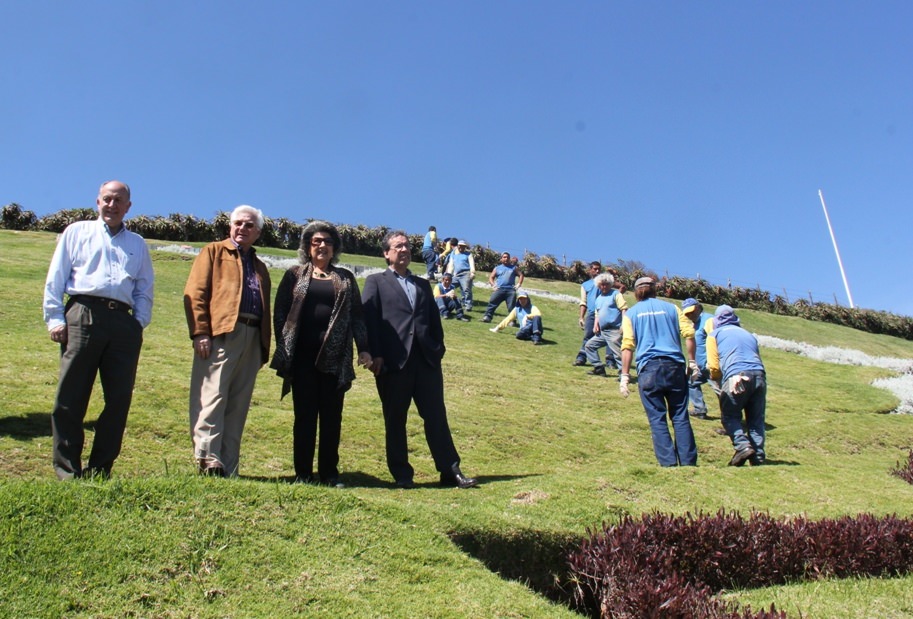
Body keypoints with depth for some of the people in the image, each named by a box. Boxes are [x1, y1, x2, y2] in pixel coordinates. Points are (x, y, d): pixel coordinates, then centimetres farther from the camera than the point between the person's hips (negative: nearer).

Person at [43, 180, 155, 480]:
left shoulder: (137, 244, 23)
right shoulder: (77, 232, 17)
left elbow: (145, 288, 18)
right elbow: (55, 278, 10)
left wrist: (140, 323, 3)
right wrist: (55, 318, -1)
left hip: (123, 321, 3)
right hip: (83, 314, -2)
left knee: (119, 398, 0)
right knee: (70, 397, -3)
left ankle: (99, 470, 8)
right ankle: (67, 469, 4)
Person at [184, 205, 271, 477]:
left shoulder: (259, 267, 27)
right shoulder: (213, 252, 13)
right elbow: (194, 292, 1)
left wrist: (265, 347, 11)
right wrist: (200, 332, -12)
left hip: (252, 340, 5)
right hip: (220, 334, -5)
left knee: (238, 405, 4)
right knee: (212, 398, -10)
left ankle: (227, 468, 7)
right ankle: (207, 460, -10)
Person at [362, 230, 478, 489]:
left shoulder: (423, 284, 22)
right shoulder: (376, 282, 8)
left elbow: (434, 320, 18)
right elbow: (369, 319, -2)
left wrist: (438, 349, 5)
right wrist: (375, 355, -12)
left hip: (427, 360, 4)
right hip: (394, 361, -3)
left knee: (436, 417, 4)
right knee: (395, 421, 4)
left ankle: (451, 472, 8)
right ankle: (402, 475, 12)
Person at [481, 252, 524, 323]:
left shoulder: (514, 268, 18)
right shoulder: (497, 268, 18)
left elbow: (521, 275, 19)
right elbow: (491, 277, 17)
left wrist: (519, 284, 5)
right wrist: (493, 285, 0)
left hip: (511, 290, 0)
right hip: (499, 289, 0)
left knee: (511, 306, -6)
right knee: (492, 302, -13)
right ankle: (487, 316, -13)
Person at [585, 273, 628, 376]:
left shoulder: (616, 294, -2)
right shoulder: (598, 298, 20)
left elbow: (624, 309, -11)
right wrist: (595, 325, 8)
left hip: (614, 331, -9)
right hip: (602, 331, 9)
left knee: (617, 353, -12)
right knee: (589, 345, 11)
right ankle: (599, 368, 13)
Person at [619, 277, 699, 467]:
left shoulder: (630, 313, 10)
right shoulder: (671, 308, 14)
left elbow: (628, 346, 1)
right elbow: (689, 334, 5)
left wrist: (625, 376, 1)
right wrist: (692, 361, 12)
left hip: (649, 367, -1)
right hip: (674, 366, 1)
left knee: (657, 418, 2)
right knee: (680, 416, 7)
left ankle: (668, 463, -1)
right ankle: (688, 462, 5)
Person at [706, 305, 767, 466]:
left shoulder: (715, 335, 16)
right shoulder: (748, 334, 30)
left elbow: (714, 367, 8)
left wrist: (719, 380, 28)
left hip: (735, 376, -4)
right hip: (759, 375, 4)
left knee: (729, 416, 10)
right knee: (756, 419, 13)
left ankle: (743, 446, -10)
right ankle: (758, 455, 5)